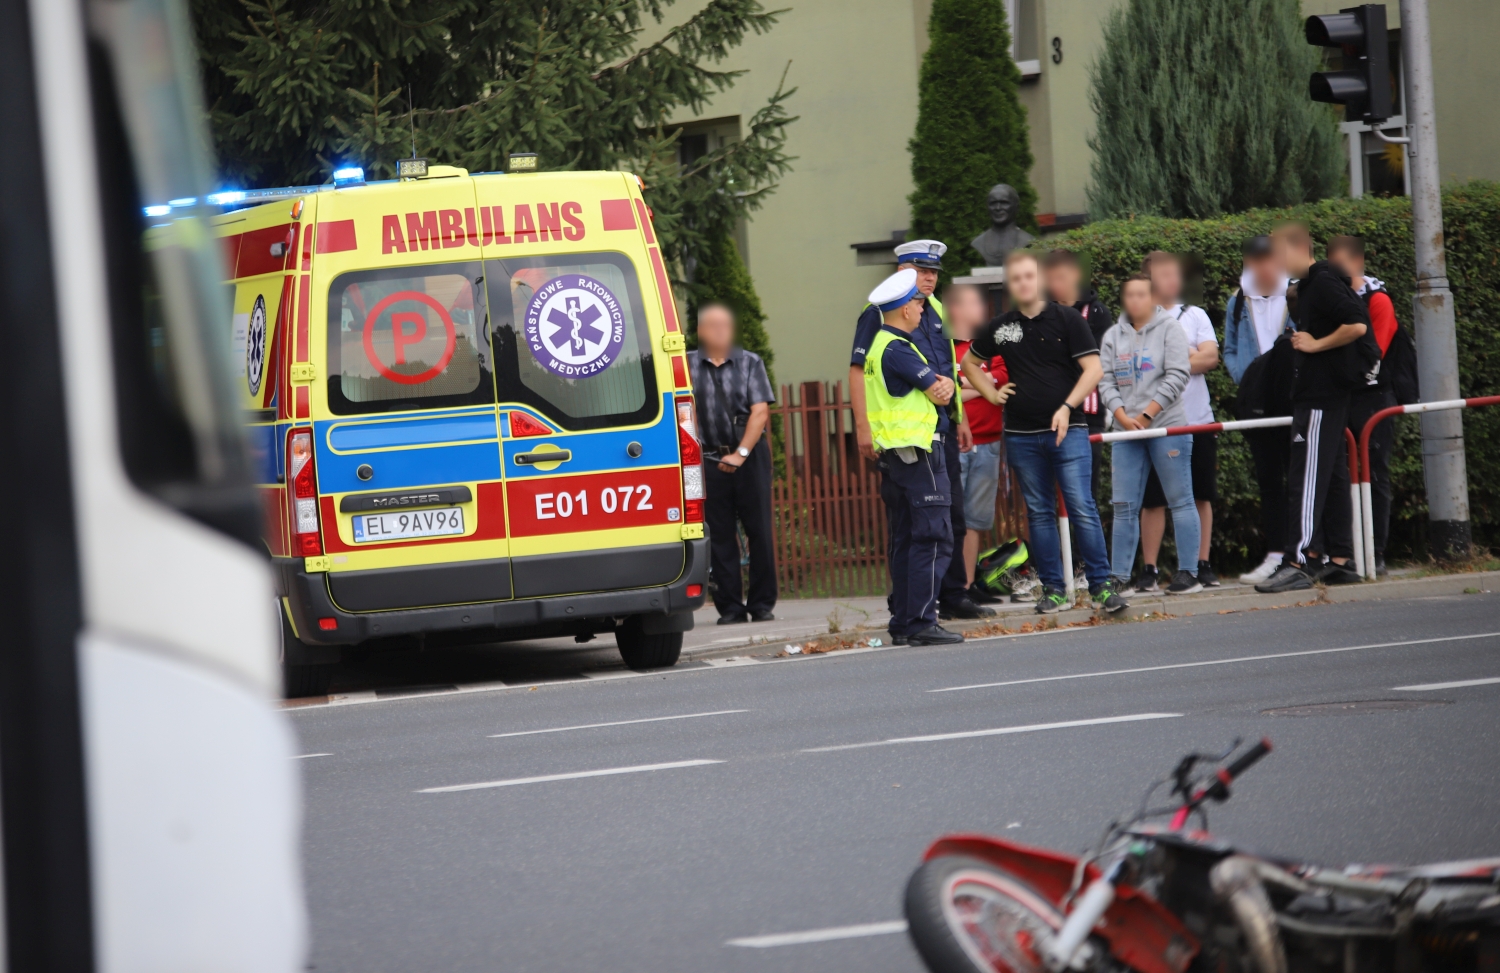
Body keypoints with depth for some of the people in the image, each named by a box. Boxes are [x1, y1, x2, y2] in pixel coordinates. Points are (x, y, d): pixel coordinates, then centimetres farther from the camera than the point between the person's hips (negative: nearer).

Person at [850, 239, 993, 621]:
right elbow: (858, 371, -11)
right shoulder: (879, 315, -7)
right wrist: (864, 427, -17)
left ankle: (954, 596, 17)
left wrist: (960, 421, 22)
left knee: (951, 516, 10)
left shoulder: (936, 313, 15)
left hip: (941, 429, 7)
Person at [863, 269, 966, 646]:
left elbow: (939, 385, 16)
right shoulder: (897, 349, -15)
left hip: (892, 455, 10)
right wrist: (940, 386, 9)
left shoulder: (879, 345, 18)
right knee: (932, 538, -10)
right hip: (917, 451, -10)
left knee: (905, 540, 11)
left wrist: (943, 384, -6)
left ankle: (902, 622, 12)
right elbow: (936, 392, -12)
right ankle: (921, 623, -14)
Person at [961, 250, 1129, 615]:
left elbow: (1092, 369, -4)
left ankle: (1102, 584, -7)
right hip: (1022, 435, 3)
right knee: (1039, 513, 6)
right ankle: (1052, 588, 11)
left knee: (1081, 507, -9)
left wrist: (1067, 408, -14)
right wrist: (992, 394, 11)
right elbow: (969, 362, 25)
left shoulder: (1067, 319, 0)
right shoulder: (1001, 328, 9)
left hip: (1067, 430, -3)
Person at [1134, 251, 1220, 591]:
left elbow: (1210, 357, -2)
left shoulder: (1194, 316, 10)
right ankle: (1149, 569, 2)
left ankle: (1203, 566, 10)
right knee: (1154, 500, -2)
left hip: (1198, 421, 3)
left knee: (1201, 497, 4)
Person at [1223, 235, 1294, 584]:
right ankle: (1276, 554, 11)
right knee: (1268, 480, 7)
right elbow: (1230, 351, 16)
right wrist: (1244, 377, -3)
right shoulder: (1237, 303, 11)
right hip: (1257, 404, 4)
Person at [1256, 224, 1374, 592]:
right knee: (1331, 476, 11)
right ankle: (1339, 560, 13)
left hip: (1321, 396, -11)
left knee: (1307, 478, -12)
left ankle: (1302, 562, -15)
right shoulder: (1308, 285, 17)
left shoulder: (1323, 283, -14)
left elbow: (1357, 326, -23)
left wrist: (1316, 344, -15)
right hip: (1316, 393, 11)